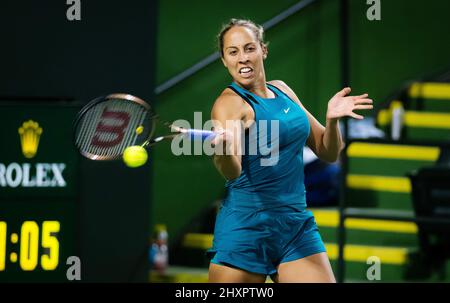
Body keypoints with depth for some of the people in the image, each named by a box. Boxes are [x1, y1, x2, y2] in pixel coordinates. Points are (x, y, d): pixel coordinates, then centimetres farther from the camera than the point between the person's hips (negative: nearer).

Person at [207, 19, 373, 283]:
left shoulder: (282, 90, 11)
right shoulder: (229, 103, -10)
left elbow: (328, 152, 15)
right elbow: (232, 172, -28)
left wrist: (332, 119, -5)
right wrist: (223, 146, -50)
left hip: (298, 226, 6)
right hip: (246, 228, -5)